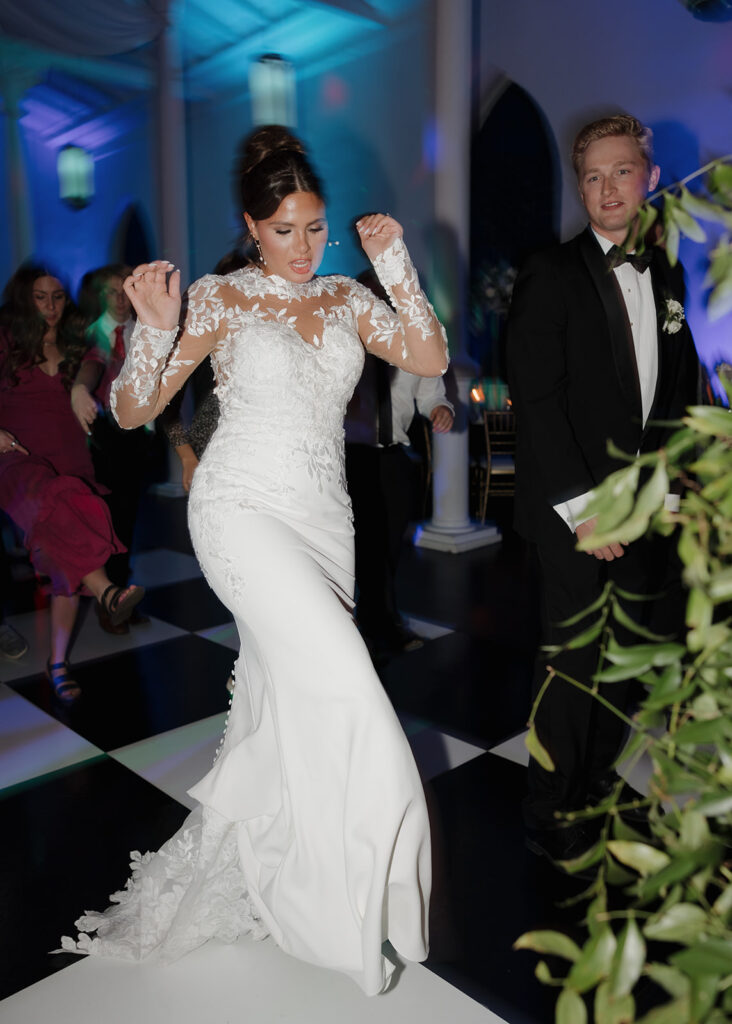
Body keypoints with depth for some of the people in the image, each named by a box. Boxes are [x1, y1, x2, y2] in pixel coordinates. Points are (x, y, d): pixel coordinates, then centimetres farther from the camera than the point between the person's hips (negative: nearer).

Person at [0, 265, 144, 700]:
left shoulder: (75, 347, 16)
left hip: (70, 462, 4)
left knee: (68, 560, -4)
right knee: (53, 502, -39)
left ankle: (58, 663, 4)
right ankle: (107, 592, -50)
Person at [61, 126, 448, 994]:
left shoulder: (346, 299, 11)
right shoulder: (218, 298, -1)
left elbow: (430, 360, -1)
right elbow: (133, 411, -4)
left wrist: (396, 269, -8)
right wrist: (155, 329, -21)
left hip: (323, 518, 5)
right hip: (244, 509, -5)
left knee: (288, 698, 10)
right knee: (337, 679, -18)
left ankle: (237, 872, 33)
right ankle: (333, 901, 1)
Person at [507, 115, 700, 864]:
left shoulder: (666, 273, 13)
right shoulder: (551, 275, -6)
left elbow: (680, 382, 15)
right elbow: (536, 400, -13)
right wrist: (582, 507, -16)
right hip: (578, 511, -6)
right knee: (576, 667, 0)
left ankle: (601, 790, 34)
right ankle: (554, 823, 19)